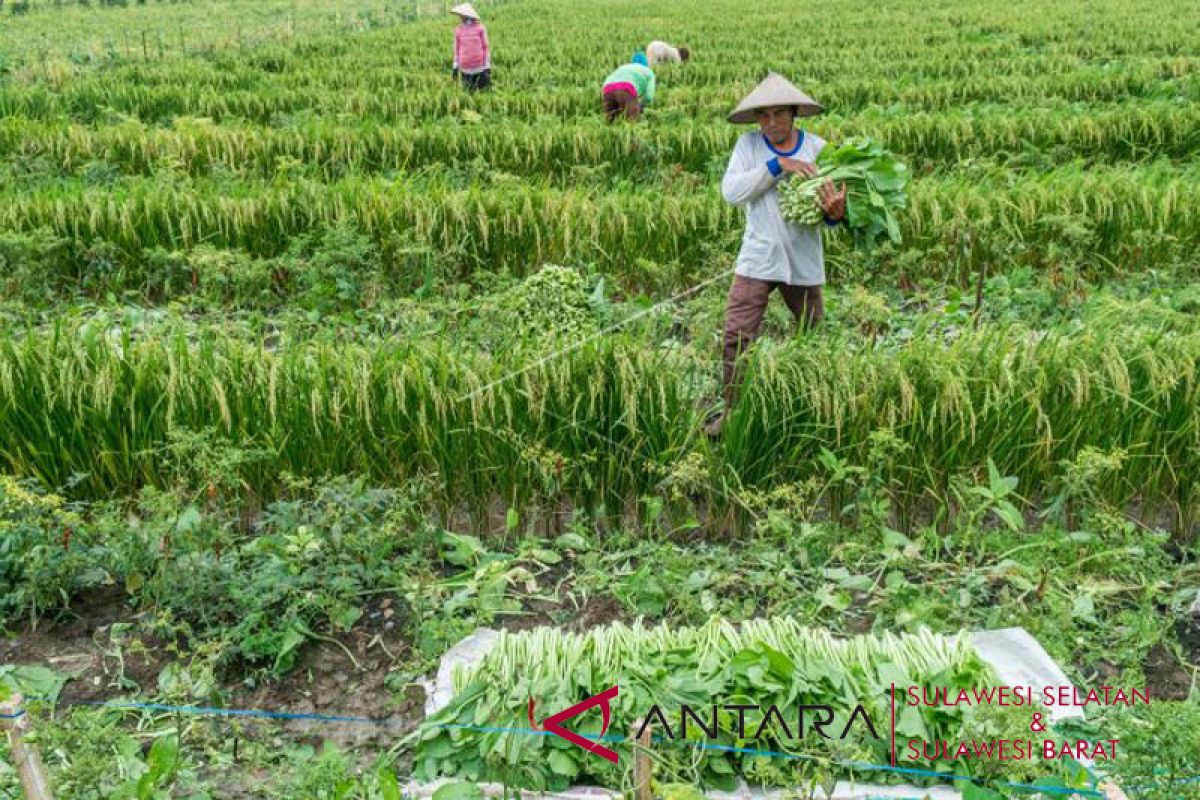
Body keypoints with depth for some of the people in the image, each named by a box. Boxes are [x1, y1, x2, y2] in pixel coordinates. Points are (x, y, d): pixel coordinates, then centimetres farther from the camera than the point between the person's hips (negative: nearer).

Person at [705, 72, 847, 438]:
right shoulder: (749, 144, -3)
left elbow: (835, 201, 0)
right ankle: (731, 410, 8)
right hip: (757, 259, -1)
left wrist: (835, 214, -25)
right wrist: (777, 165, -23)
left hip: (804, 261, 1)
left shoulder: (817, 148, -3)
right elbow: (730, 191, -16)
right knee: (736, 336, -7)